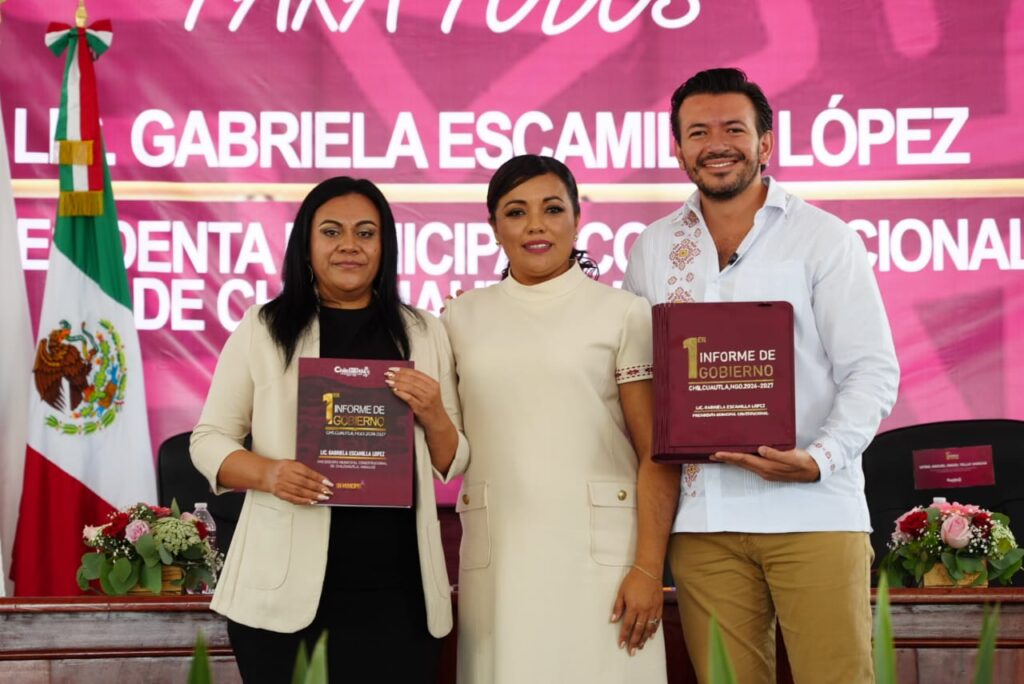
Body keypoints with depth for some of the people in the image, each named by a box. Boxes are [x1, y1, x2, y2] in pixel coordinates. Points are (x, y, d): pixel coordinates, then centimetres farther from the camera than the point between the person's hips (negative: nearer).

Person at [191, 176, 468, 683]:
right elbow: (209, 439, 5)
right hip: (285, 584, -1)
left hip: (396, 588, 1)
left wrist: (432, 416, -8)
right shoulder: (261, 330, 5)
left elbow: (453, 464, 13)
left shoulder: (424, 334, 10)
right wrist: (267, 473, -14)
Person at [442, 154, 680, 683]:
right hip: (497, 555, 3)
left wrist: (649, 569, -10)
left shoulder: (624, 313, 1)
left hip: (599, 552, -2)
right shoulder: (462, 318, 10)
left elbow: (657, 454, -3)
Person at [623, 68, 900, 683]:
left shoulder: (822, 236, 3)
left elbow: (872, 371, -1)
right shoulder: (652, 250, 13)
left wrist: (819, 459, -17)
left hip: (812, 509, -2)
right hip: (702, 517, 3)